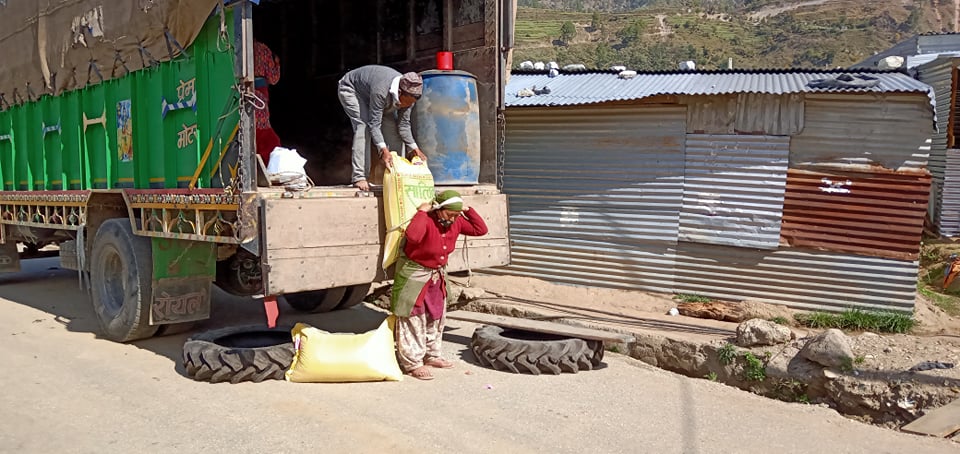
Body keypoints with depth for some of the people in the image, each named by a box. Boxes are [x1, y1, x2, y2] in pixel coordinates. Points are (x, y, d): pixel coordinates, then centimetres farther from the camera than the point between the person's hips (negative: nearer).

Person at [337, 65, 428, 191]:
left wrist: (415, 148, -23)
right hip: (350, 88, -7)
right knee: (363, 126, -26)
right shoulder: (381, 91, -44)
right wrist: (383, 149, -50)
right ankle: (359, 177, -27)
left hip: (368, 91, 7)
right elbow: (374, 124, -41)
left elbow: (404, 125, -15)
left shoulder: (407, 95, -23)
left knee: (392, 125, -7)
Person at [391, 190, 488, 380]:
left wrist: (467, 210, -8)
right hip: (415, 275, -8)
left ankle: (432, 355, 33)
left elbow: (480, 229, 0)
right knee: (414, 320, -2)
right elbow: (412, 236, -49)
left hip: (437, 275, 8)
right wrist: (422, 212, -38)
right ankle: (413, 363, 5)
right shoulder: (426, 220, -28)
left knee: (436, 318, 18)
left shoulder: (456, 222, -5)